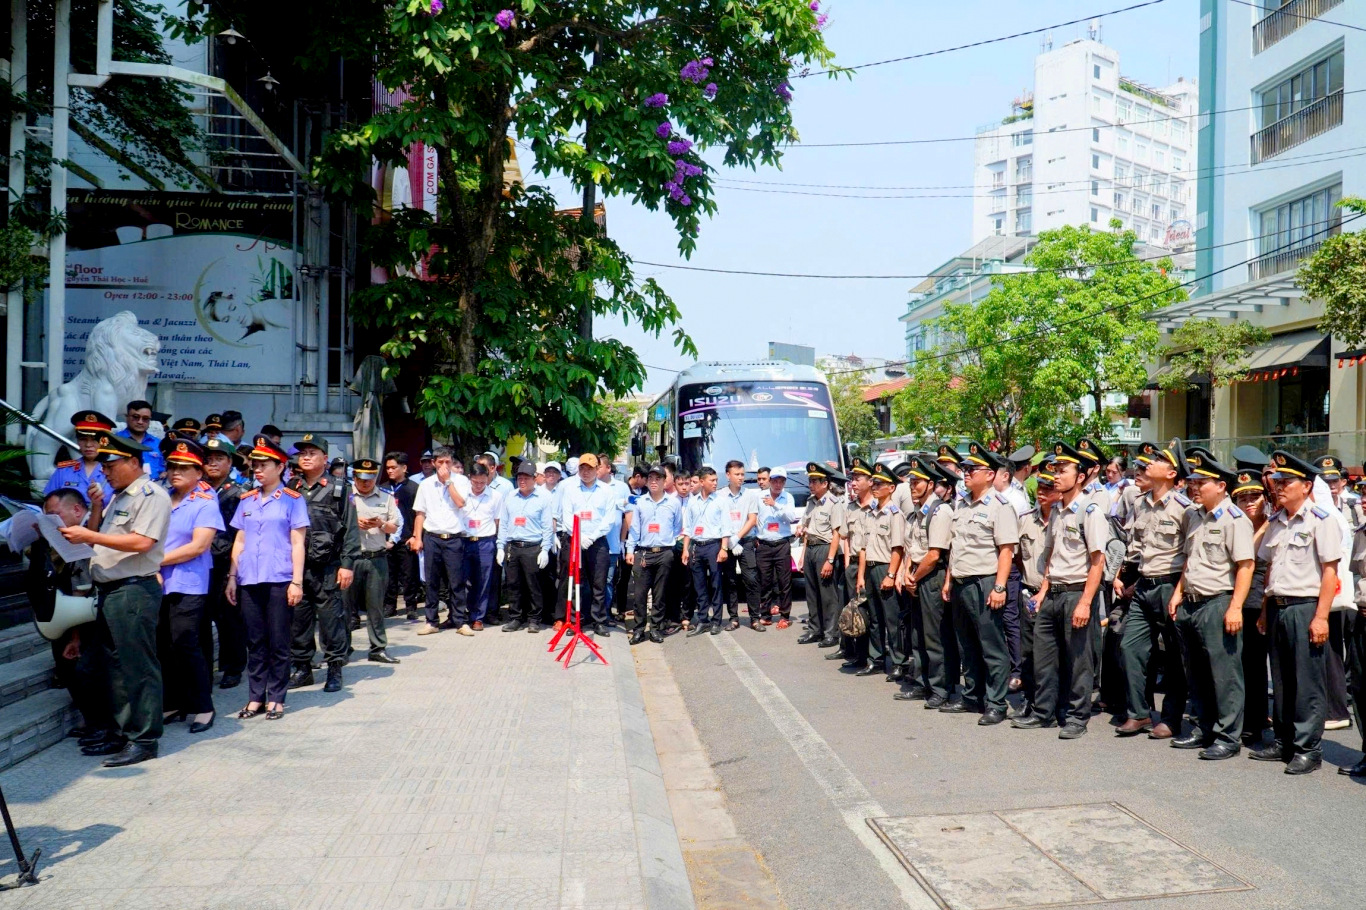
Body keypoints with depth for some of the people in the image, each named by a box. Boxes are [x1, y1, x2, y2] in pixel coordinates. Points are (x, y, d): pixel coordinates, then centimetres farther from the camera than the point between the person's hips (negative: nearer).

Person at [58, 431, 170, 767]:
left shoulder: (152, 496, -9)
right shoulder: (118, 498, 21)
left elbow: (141, 542, -21)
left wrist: (89, 535, -17)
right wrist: (96, 510, 10)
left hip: (135, 591, -10)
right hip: (109, 589, 10)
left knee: (138, 667, -6)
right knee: (114, 665, 13)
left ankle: (143, 740, -1)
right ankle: (124, 731, 22)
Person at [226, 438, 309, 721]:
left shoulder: (293, 500, 0)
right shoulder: (246, 500, 12)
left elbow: (298, 543, -3)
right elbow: (239, 541, 16)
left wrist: (297, 582, -9)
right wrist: (232, 577, 9)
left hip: (279, 580, -4)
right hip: (248, 580, 4)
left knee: (278, 643, 2)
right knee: (255, 642, 9)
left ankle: (276, 698, 11)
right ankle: (255, 697, 16)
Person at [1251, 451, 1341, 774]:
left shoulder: (1320, 520, -9)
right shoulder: (1276, 522, 14)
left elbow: (1330, 571, -12)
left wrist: (1321, 616, -16)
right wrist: (1265, 611, 16)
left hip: (1305, 608, -7)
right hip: (1277, 608, 7)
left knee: (1308, 683, -2)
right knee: (1281, 681, 13)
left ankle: (1308, 749, 5)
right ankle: (1283, 742, 22)